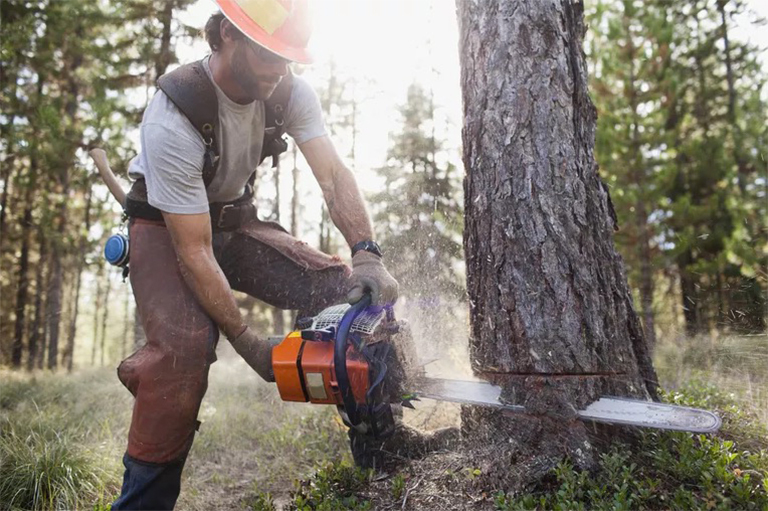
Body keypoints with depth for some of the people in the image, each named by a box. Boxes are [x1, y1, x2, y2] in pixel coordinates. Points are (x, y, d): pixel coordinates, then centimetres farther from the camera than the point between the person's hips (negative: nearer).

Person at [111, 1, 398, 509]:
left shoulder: (291, 92, -16)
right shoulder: (173, 118, -32)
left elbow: (334, 176, -21)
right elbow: (194, 253, -31)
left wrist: (367, 256, -38)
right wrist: (250, 345, -30)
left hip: (235, 221, 5)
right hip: (166, 229, -4)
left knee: (347, 291, -12)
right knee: (186, 343, -33)